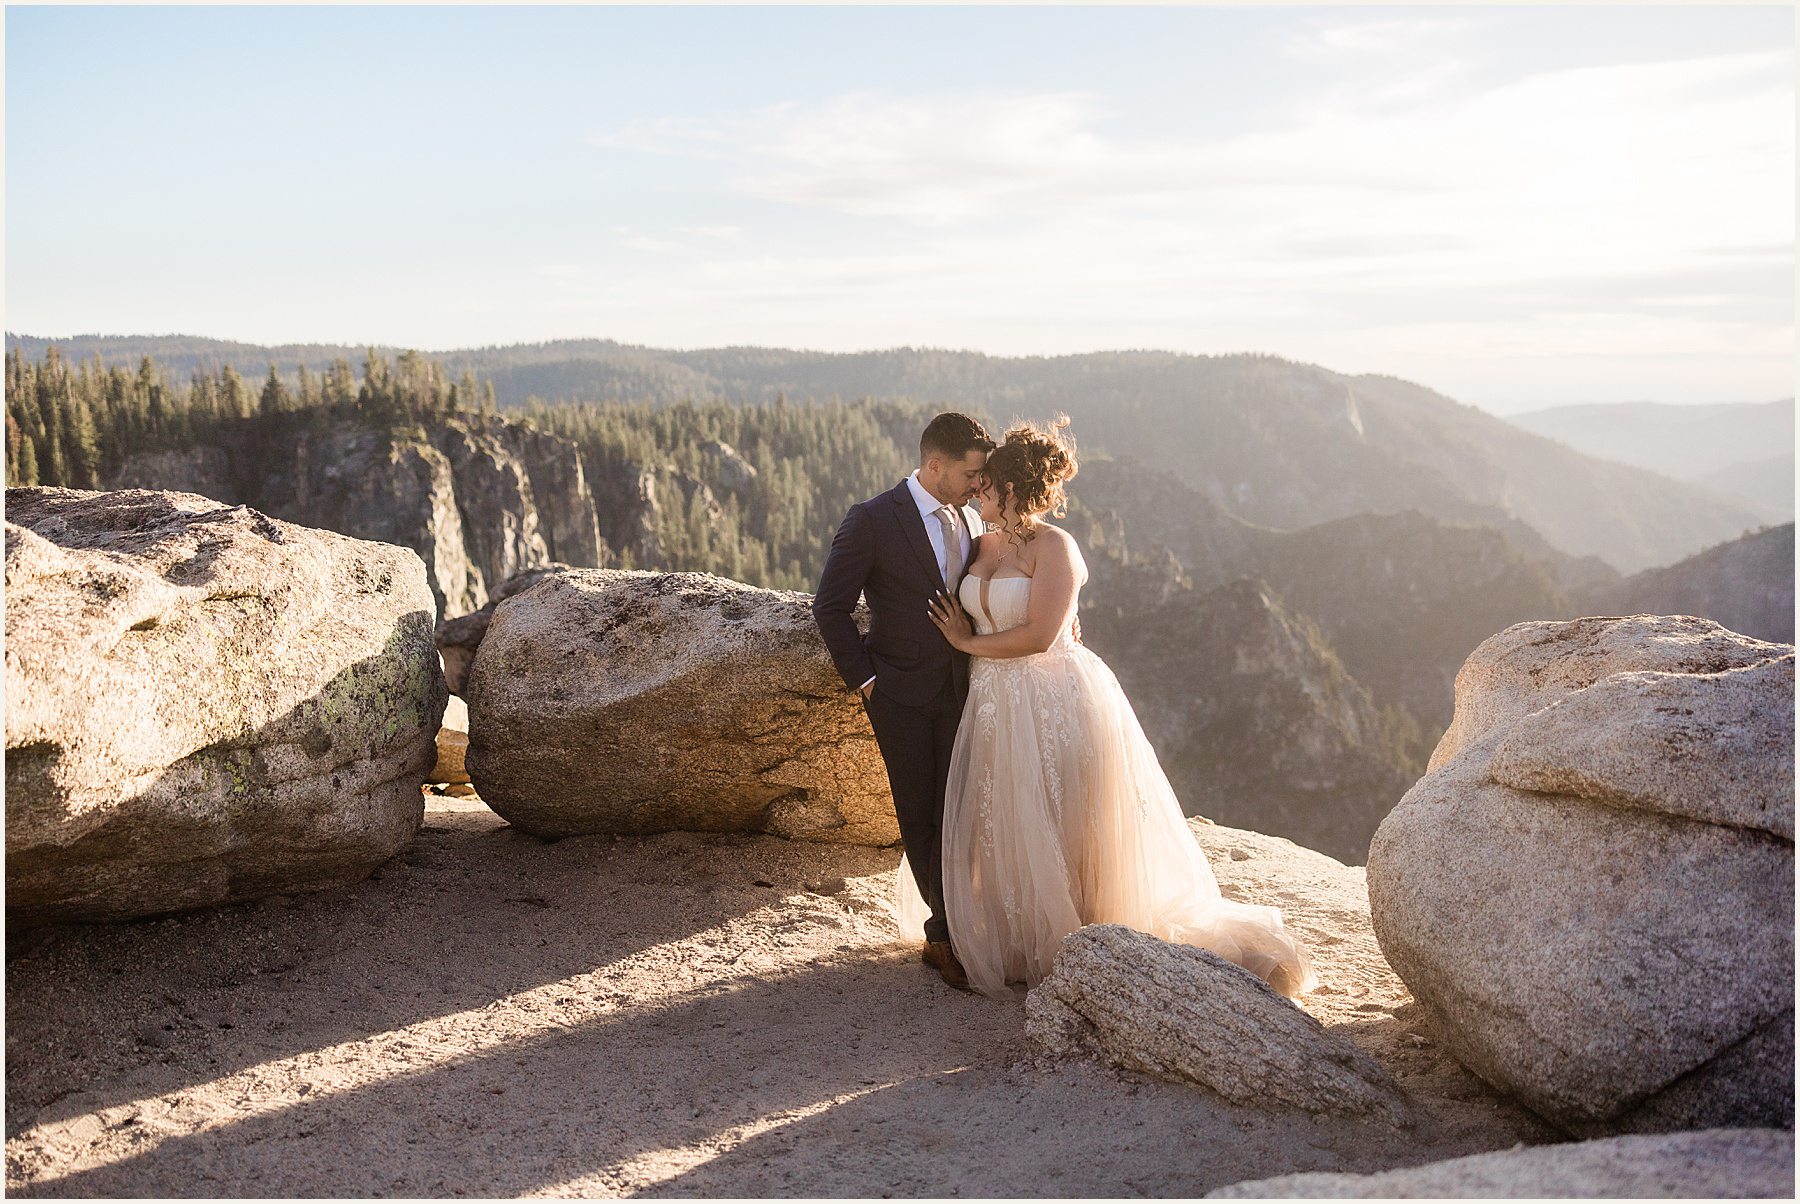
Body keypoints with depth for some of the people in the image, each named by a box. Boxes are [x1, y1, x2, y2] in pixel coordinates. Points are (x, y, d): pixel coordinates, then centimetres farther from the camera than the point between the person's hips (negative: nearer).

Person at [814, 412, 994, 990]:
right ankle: (949, 927, 22)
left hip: (960, 692, 4)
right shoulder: (871, 520, -13)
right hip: (902, 696, -4)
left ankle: (944, 935, 15)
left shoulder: (969, 521, 5)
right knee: (919, 815, 7)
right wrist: (864, 678, -9)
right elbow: (830, 607, -9)